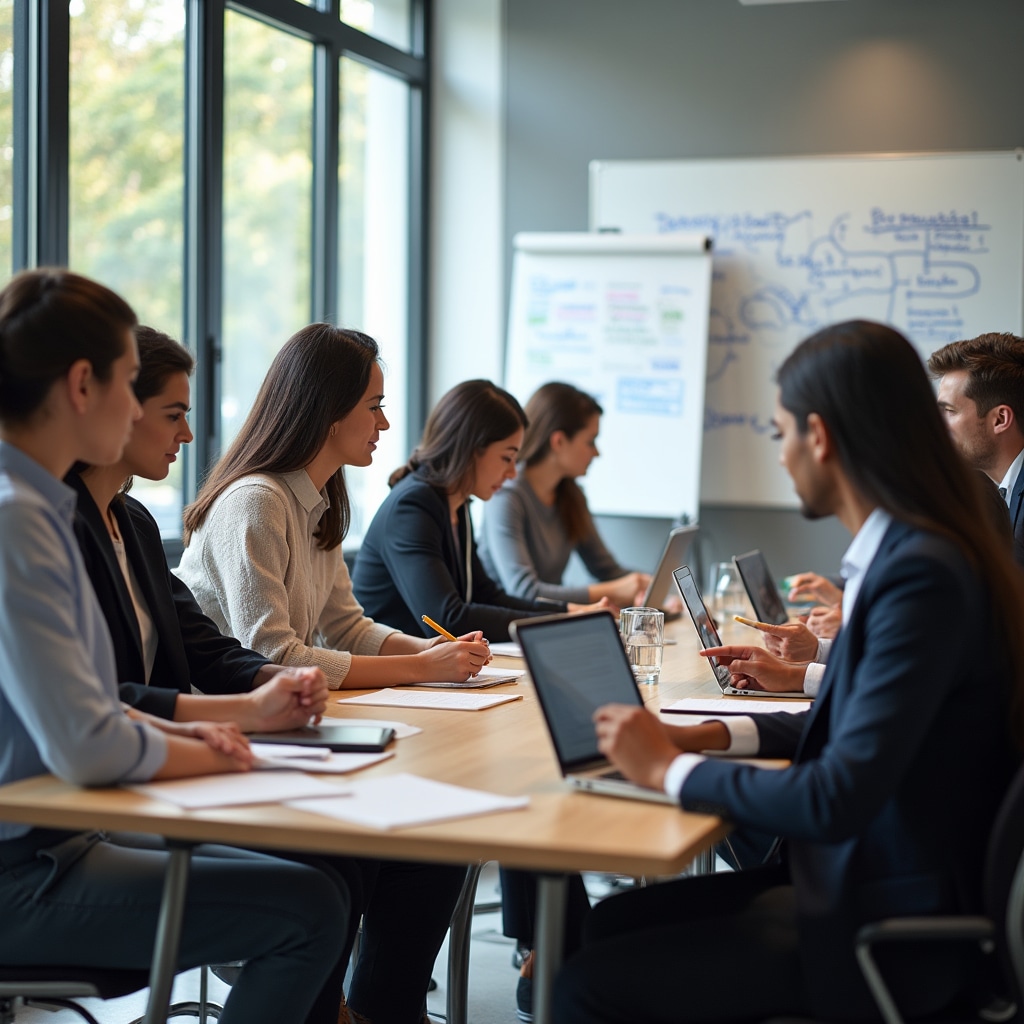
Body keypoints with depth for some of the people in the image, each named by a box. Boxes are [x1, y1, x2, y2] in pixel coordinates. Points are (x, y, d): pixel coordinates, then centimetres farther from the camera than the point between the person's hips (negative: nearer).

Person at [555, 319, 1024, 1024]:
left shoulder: (922, 575, -24)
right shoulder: (909, 551, 5)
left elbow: (839, 800, -28)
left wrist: (672, 769, -14)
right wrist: (715, 737, 5)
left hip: (892, 932, -9)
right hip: (859, 878, 9)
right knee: (612, 921, 11)